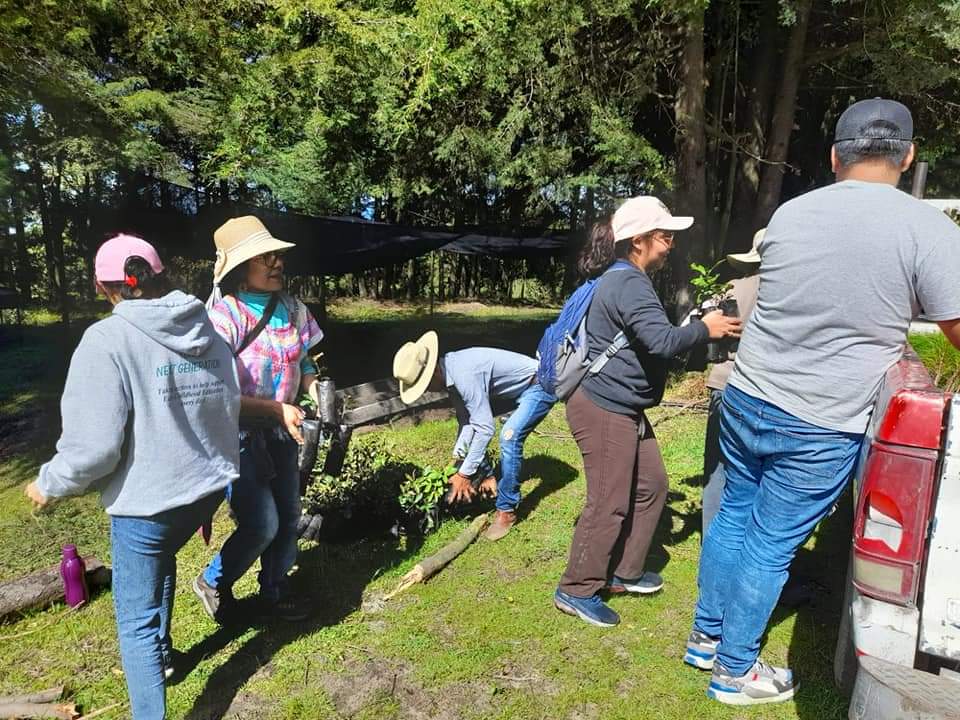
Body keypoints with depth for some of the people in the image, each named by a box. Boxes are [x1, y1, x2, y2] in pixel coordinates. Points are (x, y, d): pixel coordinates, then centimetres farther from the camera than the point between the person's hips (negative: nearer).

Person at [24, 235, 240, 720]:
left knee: (136, 619, 11)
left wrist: (49, 485, 0)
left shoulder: (106, 340, -18)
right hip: (209, 483, 7)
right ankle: (160, 653, 51)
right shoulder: (207, 330, 0)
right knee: (161, 558, 33)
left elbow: (93, 445, -20)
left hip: (148, 498, -7)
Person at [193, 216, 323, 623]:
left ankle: (274, 593, 36)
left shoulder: (293, 310, -2)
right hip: (238, 434, -6)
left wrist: (317, 391, -8)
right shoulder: (224, 316, -20)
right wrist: (277, 408, -26)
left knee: (288, 516, 13)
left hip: (281, 431, 6)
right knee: (261, 525, -6)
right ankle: (213, 582, 24)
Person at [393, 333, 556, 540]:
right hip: (517, 389, 10)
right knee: (471, 428, 11)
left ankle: (507, 509, -11)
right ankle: (486, 479, 25)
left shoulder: (464, 374, -33)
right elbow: (466, 421, 1)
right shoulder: (451, 372, -4)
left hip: (540, 386, -10)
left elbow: (485, 428, -31)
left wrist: (465, 474, -25)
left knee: (509, 437, -26)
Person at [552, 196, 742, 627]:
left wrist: (696, 325, 11)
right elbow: (662, 341, -28)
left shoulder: (626, 280, 15)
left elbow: (648, 340, 21)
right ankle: (576, 591, 15)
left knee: (651, 486, 17)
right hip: (604, 410, -11)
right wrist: (705, 329, -12)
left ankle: (623, 572, 31)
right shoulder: (628, 284, -19)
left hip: (625, 409, 11)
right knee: (609, 504, -2)